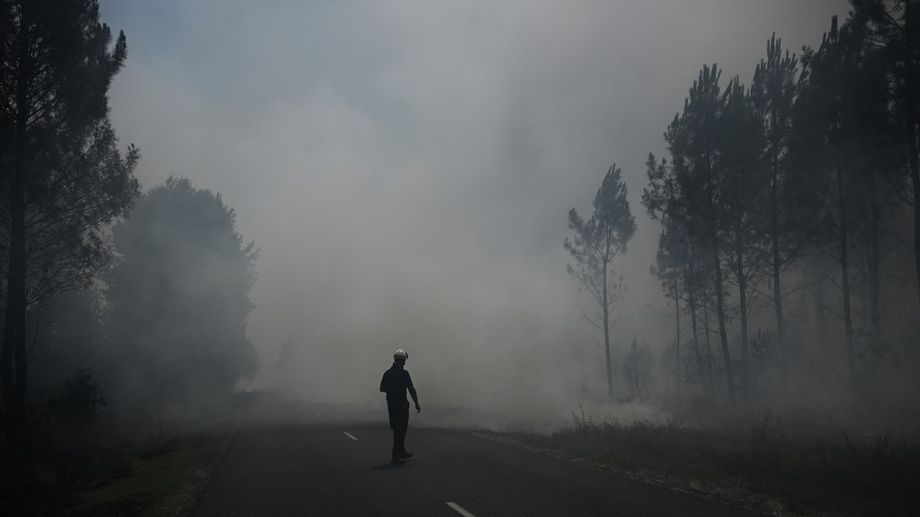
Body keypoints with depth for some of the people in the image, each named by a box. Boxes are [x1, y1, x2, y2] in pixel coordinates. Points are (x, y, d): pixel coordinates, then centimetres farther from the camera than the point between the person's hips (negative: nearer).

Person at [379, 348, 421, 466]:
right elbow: (411, 390, -14)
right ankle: (395, 457, -4)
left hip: (391, 404, 7)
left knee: (397, 429, 19)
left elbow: (382, 388, 11)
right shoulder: (404, 373, -14)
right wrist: (417, 403, -5)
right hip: (401, 404, -7)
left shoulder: (387, 373, 5)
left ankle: (402, 452, 31)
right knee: (400, 430, -2)